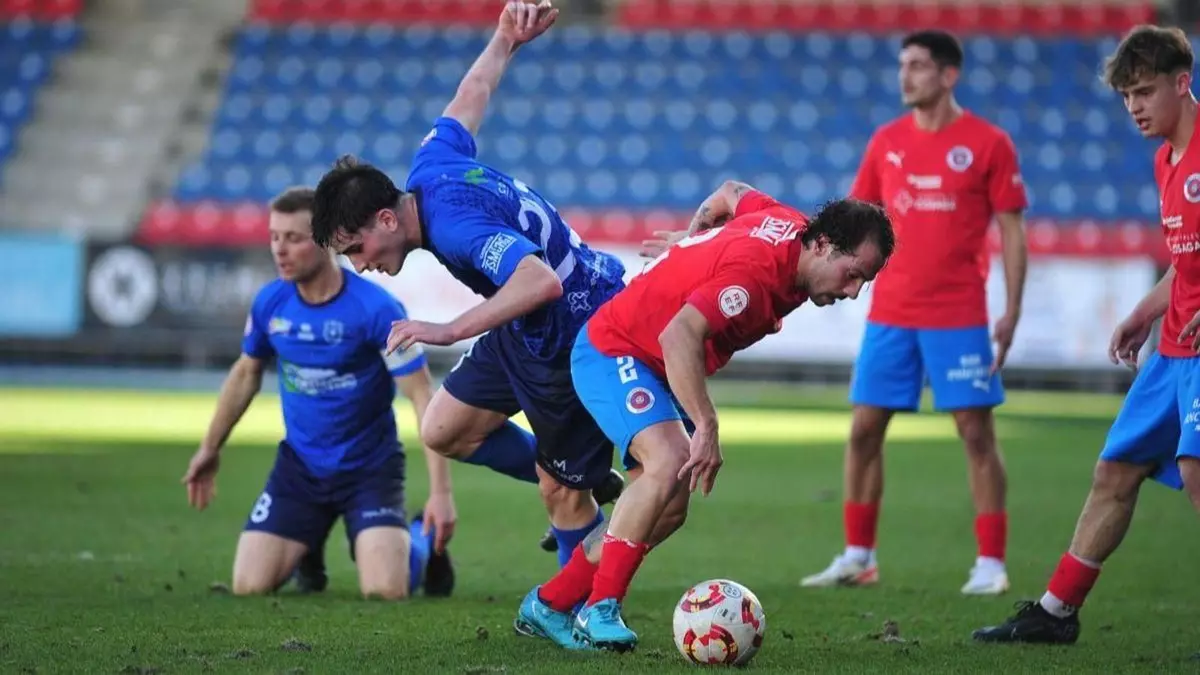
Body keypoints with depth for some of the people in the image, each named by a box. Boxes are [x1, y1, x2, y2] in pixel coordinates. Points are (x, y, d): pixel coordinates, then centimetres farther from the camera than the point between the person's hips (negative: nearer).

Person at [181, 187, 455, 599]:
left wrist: (441, 491, -24)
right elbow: (247, 373, 14)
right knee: (249, 586, -9)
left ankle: (421, 540, 17)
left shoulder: (376, 309, -21)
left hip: (370, 468, -4)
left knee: (385, 590, -20)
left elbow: (422, 396, -19)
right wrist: (210, 448, 19)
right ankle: (308, 546, 26)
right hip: (299, 467, 4)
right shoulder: (269, 303, -6)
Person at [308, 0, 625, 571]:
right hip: (531, 330, 10)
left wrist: (447, 331, -48)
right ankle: (583, 485, 27)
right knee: (442, 431, 12)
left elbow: (541, 282, -46)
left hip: (579, 340, -10)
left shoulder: (454, 226, -33)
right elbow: (471, 95, 10)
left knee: (562, 493, -1)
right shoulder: (430, 167, -6)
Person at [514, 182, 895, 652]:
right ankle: (600, 609, -24)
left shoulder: (792, 226, -5)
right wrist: (707, 427, -43)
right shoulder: (759, 272, -33)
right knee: (670, 461, -31)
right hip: (611, 353, -10)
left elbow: (732, 192, 15)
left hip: (654, 366, 10)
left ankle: (549, 605, 16)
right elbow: (679, 335, -42)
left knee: (668, 509, 5)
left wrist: (692, 241, 29)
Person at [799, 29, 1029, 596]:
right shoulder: (886, 141, 8)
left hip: (959, 317, -4)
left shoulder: (988, 143, -4)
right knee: (864, 429, 4)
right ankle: (857, 557, 13)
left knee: (976, 432, -3)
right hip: (890, 311, 4)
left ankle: (990, 563, 5)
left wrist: (1012, 311, -7)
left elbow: (1012, 231, -2)